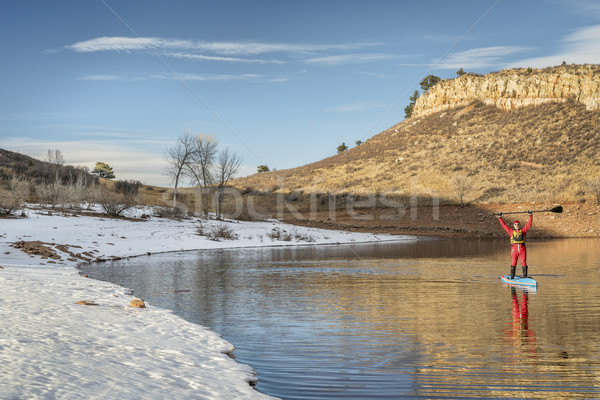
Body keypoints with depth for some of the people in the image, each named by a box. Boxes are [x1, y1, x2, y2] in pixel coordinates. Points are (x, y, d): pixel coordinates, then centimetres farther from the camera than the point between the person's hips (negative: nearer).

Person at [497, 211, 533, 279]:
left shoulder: (523, 230, 12)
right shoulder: (511, 231, 12)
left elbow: (529, 223, 11)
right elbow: (504, 225, 14)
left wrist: (531, 215, 5)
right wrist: (500, 217, 13)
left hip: (522, 249, 0)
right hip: (514, 249, 0)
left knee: (524, 263, 0)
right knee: (513, 263, -2)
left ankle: (525, 277, 6)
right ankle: (512, 277, 3)